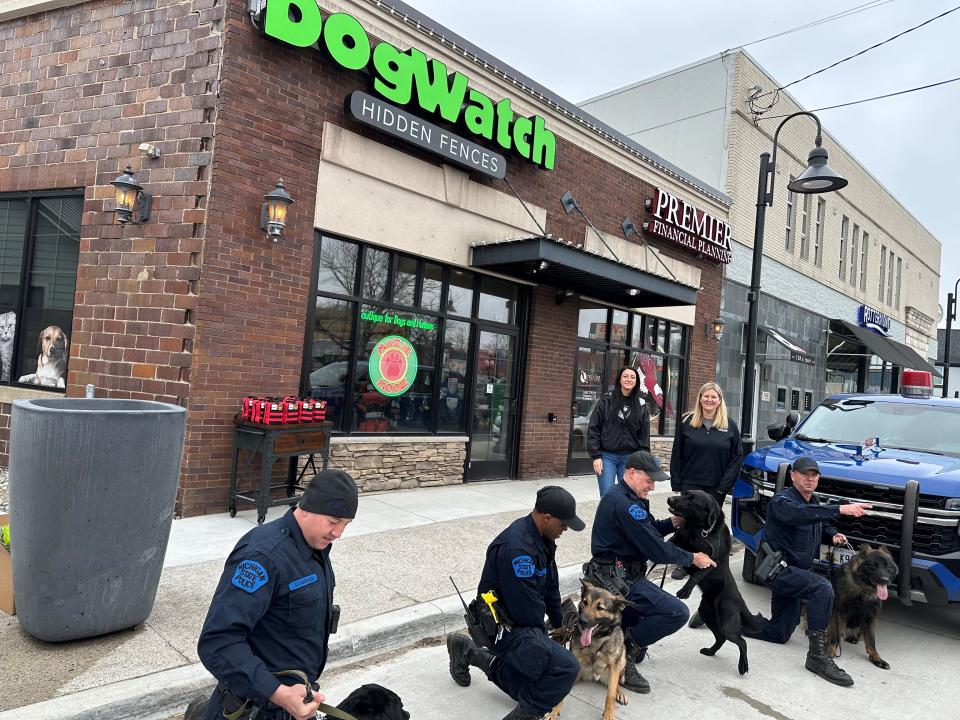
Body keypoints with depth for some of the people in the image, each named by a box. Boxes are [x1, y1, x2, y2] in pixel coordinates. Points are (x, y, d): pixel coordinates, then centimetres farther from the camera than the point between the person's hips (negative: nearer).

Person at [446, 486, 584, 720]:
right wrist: (544, 635, -7)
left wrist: (559, 623, 15)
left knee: (526, 688, 19)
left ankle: (468, 652, 26)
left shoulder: (541, 537, 1)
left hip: (520, 620, 10)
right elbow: (526, 606, -25)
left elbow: (550, 584, 13)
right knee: (566, 667, -25)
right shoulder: (516, 548, -30)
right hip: (504, 625, -10)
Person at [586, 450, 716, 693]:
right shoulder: (624, 504, -21)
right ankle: (624, 654, -8)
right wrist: (693, 558, -5)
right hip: (619, 580, -11)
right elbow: (656, 549, -19)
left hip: (615, 576, 11)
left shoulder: (619, 496, 12)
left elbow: (649, 531, 18)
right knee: (677, 613, -16)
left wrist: (673, 522, -1)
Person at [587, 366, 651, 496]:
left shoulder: (642, 405, 6)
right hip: (607, 456, -2)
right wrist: (596, 456, -7)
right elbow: (593, 429, -1)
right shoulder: (607, 400, 1)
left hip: (630, 458, 2)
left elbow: (645, 434, 7)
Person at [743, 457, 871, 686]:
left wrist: (833, 535, 3)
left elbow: (822, 526, 28)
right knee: (822, 588, -34)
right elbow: (801, 514, -39)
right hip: (776, 568, -9)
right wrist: (840, 509, -50)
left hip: (793, 572, 9)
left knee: (780, 633, 15)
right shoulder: (782, 501, -17)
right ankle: (817, 655, -27)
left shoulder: (814, 503, 10)